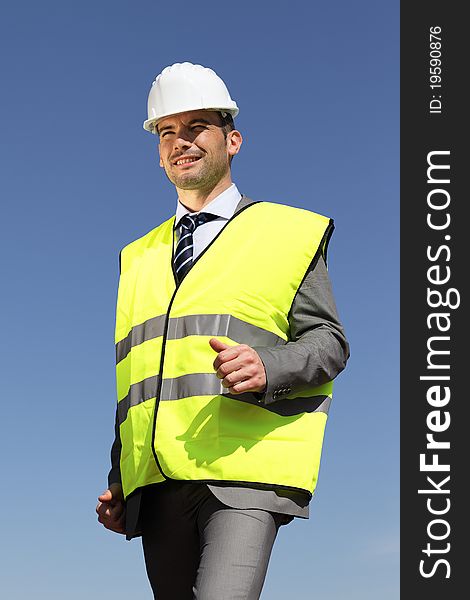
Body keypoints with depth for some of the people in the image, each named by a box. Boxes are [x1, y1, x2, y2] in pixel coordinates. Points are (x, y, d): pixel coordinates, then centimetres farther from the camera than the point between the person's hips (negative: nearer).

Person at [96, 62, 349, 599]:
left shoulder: (289, 233, 11)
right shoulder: (140, 258, 24)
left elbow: (329, 342, 4)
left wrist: (266, 367, -17)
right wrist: (118, 480, 15)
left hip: (244, 472, -4)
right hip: (156, 483, 5)